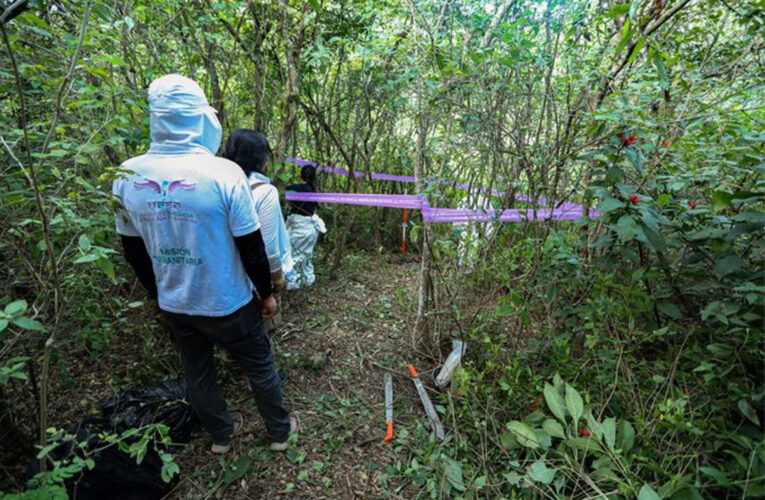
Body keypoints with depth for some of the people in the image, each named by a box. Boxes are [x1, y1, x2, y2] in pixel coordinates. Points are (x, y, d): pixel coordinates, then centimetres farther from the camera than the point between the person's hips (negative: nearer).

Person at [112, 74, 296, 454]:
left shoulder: (127, 176, -7)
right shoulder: (224, 173, -22)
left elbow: (134, 252, 3)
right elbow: (251, 248, -16)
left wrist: (160, 294, 18)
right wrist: (266, 293, -1)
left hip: (175, 305, 5)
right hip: (228, 305, -4)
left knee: (197, 373, 25)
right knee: (259, 367, 17)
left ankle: (221, 434, 48)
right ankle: (280, 431, 38)